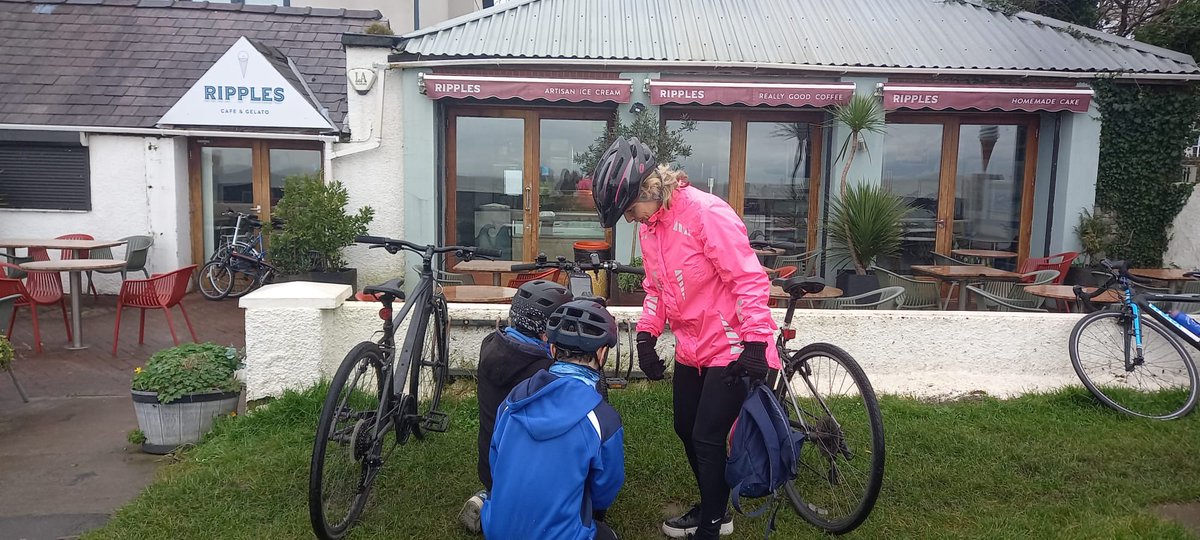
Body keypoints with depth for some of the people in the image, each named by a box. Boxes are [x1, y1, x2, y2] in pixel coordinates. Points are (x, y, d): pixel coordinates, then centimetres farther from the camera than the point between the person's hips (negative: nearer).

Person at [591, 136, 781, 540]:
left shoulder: (707, 213, -22)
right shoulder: (648, 226, 4)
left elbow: (748, 278, -23)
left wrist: (755, 342, -24)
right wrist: (646, 334, 5)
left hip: (730, 348, -9)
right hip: (690, 348, 9)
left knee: (707, 439, -3)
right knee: (686, 430, 18)